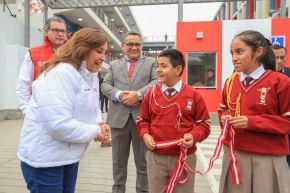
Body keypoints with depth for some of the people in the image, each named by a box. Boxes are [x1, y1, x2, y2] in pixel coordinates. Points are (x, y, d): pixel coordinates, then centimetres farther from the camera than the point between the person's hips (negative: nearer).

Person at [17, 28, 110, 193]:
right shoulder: (60, 74, -24)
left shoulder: (92, 76, 5)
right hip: (44, 158, -8)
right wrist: (96, 131, -19)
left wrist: (99, 124, -10)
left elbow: (92, 109, 12)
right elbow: (59, 125, -31)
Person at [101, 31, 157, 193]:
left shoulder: (151, 62, 10)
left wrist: (138, 94, -18)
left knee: (143, 161, 11)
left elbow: (157, 82, -6)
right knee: (119, 161, 16)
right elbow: (105, 85, 5)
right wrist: (119, 95, -15)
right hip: (119, 118, 2)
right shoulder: (114, 64, 15)